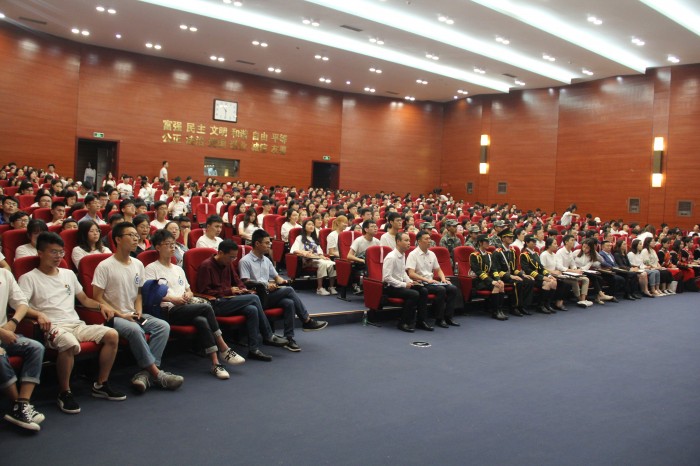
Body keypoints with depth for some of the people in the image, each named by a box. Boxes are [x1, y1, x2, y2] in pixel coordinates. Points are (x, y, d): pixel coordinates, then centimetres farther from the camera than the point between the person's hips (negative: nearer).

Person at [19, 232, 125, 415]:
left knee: (112, 335, -15)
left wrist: (101, 305, 7)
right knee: (71, 344, -39)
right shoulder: (29, 278, 4)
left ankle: (101, 385, -1)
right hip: (52, 327, -6)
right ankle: (64, 393, -17)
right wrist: (39, 314, -29)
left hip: (76, 324, 6)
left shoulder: (68, 274, 22)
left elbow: (84, 299, 27)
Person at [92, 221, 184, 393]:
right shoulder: (105, 266, -8)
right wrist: (121, 315, -16)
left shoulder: (138, 264, 11)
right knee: (135, 330, -35)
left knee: (163, 326, -19)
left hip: (133, 315, 6)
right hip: (113, 317, -6)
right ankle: (157, 374, -26)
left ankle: (145, 372, -25)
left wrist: (139, 311, 2)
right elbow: (97, 298, -9)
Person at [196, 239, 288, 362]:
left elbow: (237, 281, 25)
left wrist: (242, 288, 0)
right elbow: (204, 291, -12)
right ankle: (268, 337, -12)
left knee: (252, 310, -24)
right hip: (215, 304, -8)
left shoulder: (228, 264, 14)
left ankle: (254, 349, -17)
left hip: (228, 301, 8)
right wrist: (228, 291, -15)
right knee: (254, 298, -21)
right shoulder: (206, 266, -9)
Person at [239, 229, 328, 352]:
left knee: (289, 303, -25)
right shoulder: (245, 261, -5)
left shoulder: (266, 260, 20)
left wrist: (281, 281, 2)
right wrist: (265, 285, -21)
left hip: (269, 296, 7)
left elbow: (276, 276, 26)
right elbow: (245, 283, -14)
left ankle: (289, 338, -23)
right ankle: (307, 321, -13)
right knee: (289, 290, -24)